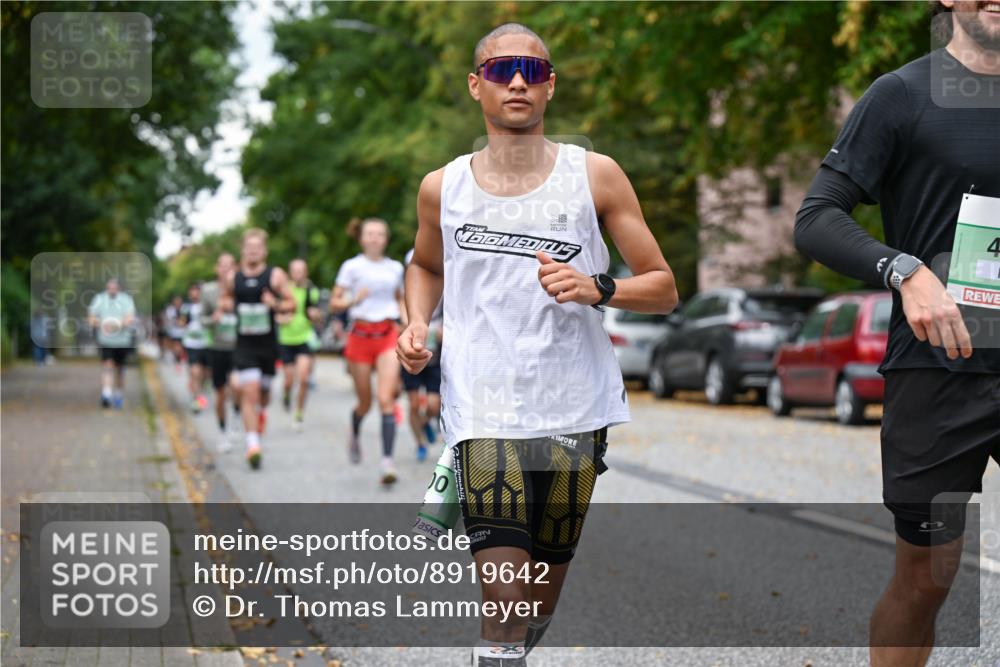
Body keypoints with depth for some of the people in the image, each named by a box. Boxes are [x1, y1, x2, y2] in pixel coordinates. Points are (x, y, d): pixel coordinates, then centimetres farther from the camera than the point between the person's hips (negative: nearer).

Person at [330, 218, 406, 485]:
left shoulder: (395, 268, 9)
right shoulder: (352, 266, -1)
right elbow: (334, 303, -2)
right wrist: (354, 300, -21)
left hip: (388, 335, 1)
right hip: (361, 335, -1)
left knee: (385, 398, -14)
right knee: (365, 402, 8)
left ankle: (387, 461, -17)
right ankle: (355, 434, 43)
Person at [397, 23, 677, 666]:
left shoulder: (596, 176, 1)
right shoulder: (443, 188, 5)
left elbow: (664, 289, 3)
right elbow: (425, 265, 27)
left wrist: (597, 289, -16)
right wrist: (417, 323, 6)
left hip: (575, 413, 1)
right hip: (484, 414, -1)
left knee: (543, 596, 12)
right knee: (505, 600, -15)